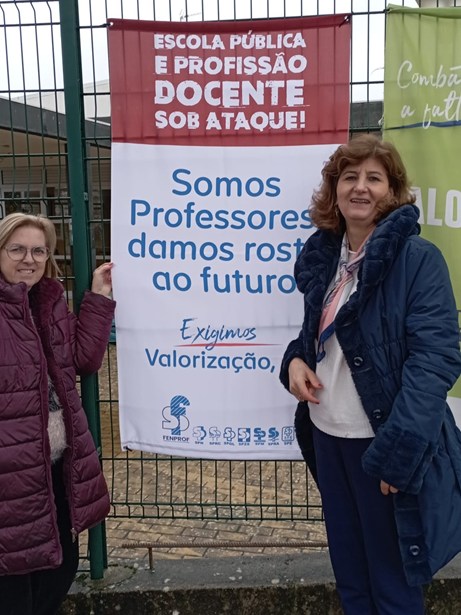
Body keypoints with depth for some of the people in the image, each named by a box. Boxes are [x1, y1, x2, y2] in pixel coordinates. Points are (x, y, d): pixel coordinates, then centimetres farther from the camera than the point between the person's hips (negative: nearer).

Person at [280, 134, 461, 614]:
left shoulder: (417, 258, -13)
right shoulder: (322, 255, 6)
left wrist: (396, 449, -24)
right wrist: (295, 359, -4)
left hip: (382, 442, -5)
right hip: (328, 434, 6)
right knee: (348, 568, 21)